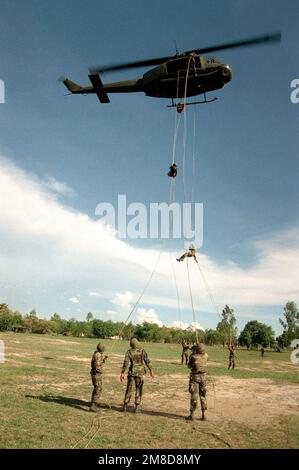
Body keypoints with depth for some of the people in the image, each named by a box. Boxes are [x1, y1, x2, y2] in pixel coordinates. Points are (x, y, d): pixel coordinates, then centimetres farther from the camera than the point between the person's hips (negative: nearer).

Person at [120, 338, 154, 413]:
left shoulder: (129, 352, -6)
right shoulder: (142, 351, -7)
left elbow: (126, 363, -11)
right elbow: (147, 361, -8)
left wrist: (122, 373, -9)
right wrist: (151, 371, 1)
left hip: (131, 373, 1)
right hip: (139, 373, -1)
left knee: (129, 389, 14)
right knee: (138, 390, 8)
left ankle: (125, 406, 17)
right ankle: (136, 407, 6)